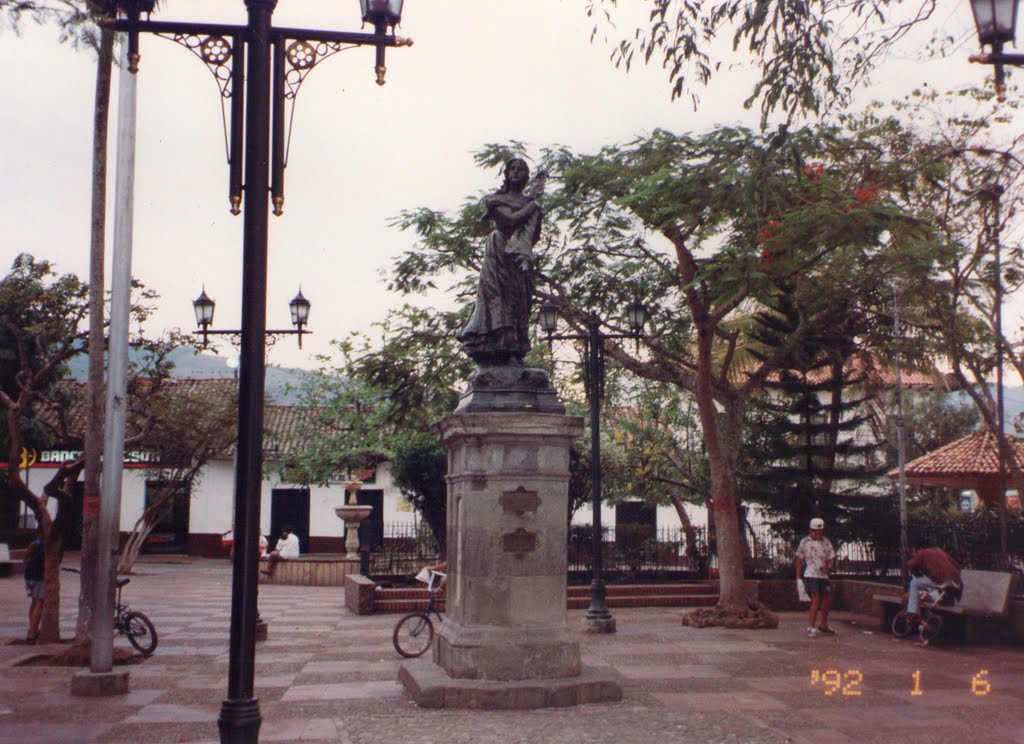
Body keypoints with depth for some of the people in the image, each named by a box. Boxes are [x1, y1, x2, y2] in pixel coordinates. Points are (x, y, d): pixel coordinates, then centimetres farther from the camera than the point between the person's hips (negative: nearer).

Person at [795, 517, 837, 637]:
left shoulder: (826, 542, 6)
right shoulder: (805, 542, -1)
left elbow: (831, 558, 9)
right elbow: (799, 560, 4)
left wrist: (828, 568, -13)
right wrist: (798, 577, 2)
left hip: (823, 576, 5)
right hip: (810, 575, -5)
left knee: (827, 600, 12)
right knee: (816, 600, -13)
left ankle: (824, 625, 30)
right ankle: (811, 627, -8)